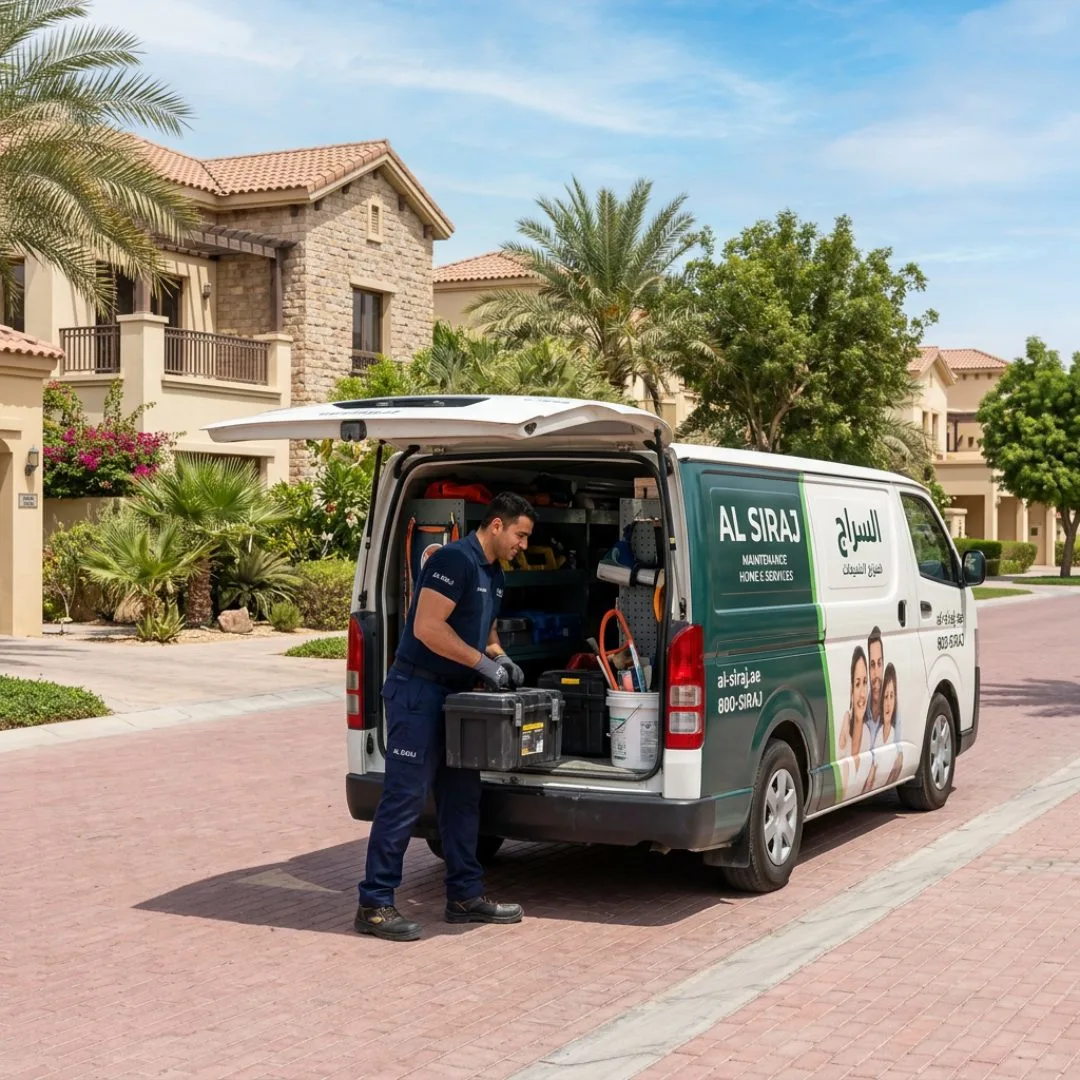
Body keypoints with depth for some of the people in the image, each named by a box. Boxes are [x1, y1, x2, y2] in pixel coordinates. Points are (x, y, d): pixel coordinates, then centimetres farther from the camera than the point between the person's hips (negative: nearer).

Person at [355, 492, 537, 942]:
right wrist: (484, 663, -20)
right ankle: (374, 904, -4)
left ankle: (465, 895, 20)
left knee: (461, 796, 12)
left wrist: (500, 658, 7)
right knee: (405, 797, -9)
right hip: (418, 690, -10)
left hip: (454, 694, 10)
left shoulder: (494, 574, 15)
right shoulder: (455, 560, -16)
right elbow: (427, 627, -23)